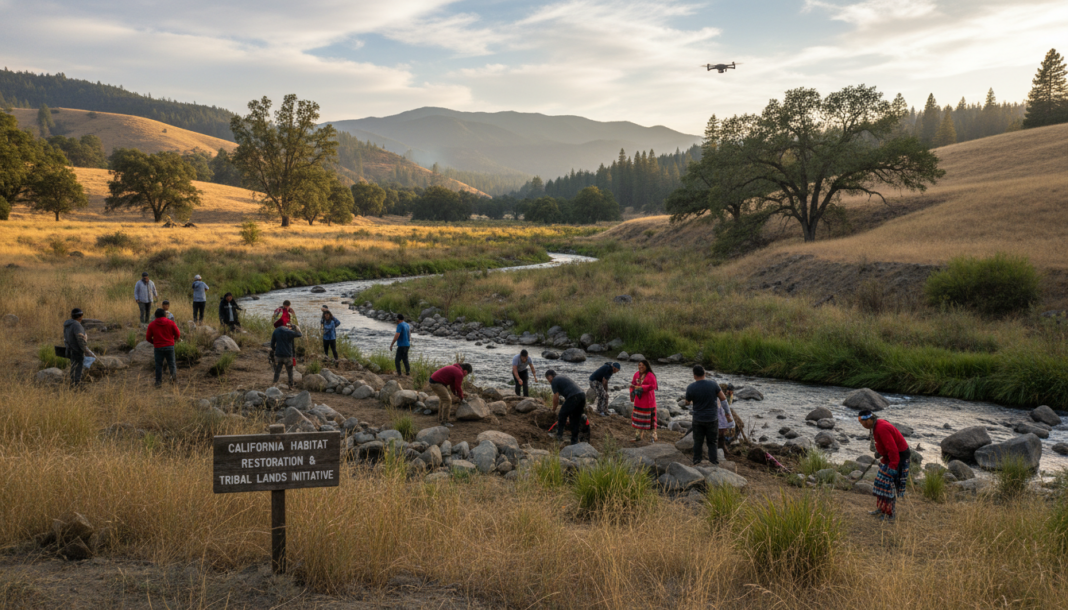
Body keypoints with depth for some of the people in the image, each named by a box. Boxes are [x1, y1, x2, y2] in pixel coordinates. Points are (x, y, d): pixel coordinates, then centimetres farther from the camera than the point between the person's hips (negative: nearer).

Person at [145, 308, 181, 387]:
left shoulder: (152, 325, 0)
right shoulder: (171, 323, -1)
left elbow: (148, 338, 3)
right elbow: (178, 334, 0)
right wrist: (174, 339, 23)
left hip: (158, 347, 0)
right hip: (169, 346, 0)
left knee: (159, 364, 10)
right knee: (172, 362, 10)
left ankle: (159, 381, 11)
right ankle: (174, 374, -15)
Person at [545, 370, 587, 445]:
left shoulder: (554, 381, 5)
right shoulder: (562, 377, 32)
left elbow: (556, 397, 1)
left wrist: (554, 409, 16)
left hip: (574, 397, -8)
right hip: (582, 394, 8)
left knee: (562, 414, 6)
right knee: (576, 418, 14)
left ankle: (559, 435, 10)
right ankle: (574, 441, 16)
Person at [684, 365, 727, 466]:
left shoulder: (690, 387, -12)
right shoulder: (713, 384, -11)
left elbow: (687, 402, 4)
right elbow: (723, 398, -3)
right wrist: (718, 390, 16)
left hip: (698, 419, 0)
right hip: (712, 419, 0)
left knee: (698, 442, 13)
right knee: (712, 442, 10)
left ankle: (696, 463, 19)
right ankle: (714, 463, 10)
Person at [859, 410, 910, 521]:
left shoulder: (882, 428, -29)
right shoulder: (877, 425, 3)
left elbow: (892, 449, -30)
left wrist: (893, 466, -27)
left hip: (899, 457, -10)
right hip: (889, 456, 10)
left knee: (889, 485, -4)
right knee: (881, 482, 16)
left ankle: (890, 514, 6)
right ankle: (881, 508, 27)